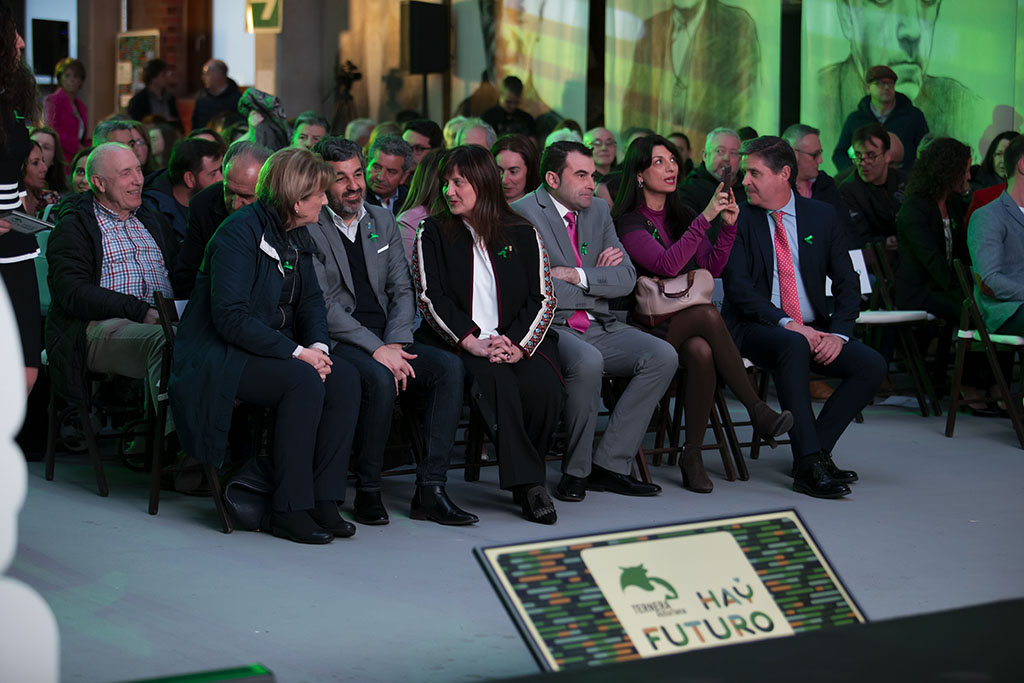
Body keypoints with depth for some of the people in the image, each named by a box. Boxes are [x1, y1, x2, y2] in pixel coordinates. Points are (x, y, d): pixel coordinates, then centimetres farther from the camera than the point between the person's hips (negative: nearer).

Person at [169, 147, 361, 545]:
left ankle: (323, 499, -13)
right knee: (304, 381, -31)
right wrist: (296, 352, -26)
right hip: (219, 358, -8)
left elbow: (311, 299, 12)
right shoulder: (240, 232, -18)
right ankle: (289, 509, -25)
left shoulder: (297, 236, 9)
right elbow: (231, 317, -24)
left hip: (273, 348, 8)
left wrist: (319, 345, -10)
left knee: (344, 379, -16)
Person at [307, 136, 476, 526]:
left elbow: (402, 290, 12)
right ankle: (368, 492, -19)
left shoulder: (383, 221, 17)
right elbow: (323, 305, -11)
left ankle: (430, 490, -22)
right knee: (379, 378, -36)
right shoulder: (309, 230, -2)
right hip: (338, 343, -6)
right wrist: (376, 350, -19)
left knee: (449, 365, -20)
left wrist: (396, 344, -7)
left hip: (386, 342, 6)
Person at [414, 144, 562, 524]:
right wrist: (473, 342, -16)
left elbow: (543, 298, 5)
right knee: (494, 380, -34)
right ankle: (527, 483, -29)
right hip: (458, 343, -1)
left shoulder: (522, 233, 11)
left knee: (543, 386, -30)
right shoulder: (433, 233, 8)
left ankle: (528, 476, -9)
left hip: (517, 341, 2)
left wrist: (518, 345, -13)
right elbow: (430, 297, -2)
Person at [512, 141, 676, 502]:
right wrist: (597, 289, -4)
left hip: (598, 327, 7)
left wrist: (578, 276, -10)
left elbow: (626, 278, 7)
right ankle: (575, 471, -17)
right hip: (549, 327, -7)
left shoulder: (598, 210, 14)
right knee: (587, 362, -37)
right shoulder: (524, 214, -7)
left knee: (663, 356, -15)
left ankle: (608, 464, -12)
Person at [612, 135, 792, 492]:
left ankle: (693, 455, -25)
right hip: (648, 327, -5)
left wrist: (729, 225, -7)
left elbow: (711, 268, 8)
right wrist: (705, 218, -23)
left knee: (702, 352, -32)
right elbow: (667, 265, -20)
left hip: (686, 323, 5)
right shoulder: (628, 222, -5)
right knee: (708, 313, -34)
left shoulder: (681, 215, 16)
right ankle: (758, 411, -30)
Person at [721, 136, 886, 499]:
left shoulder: (821, 216, 8)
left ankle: (815, 452, -12)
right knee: (793, 345, -37)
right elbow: (738, 287, -11)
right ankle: (809, 466, -37)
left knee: (872, 364, -19)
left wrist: (837, 334, -11)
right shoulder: (737, 218, 0)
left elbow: (847, 284, 7)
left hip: (813, 330, 4)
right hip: (755, 329, -4)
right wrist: (786, 323, -23)